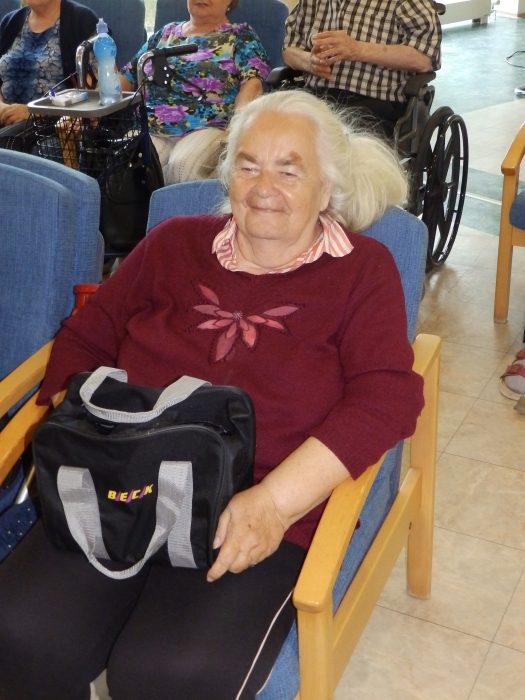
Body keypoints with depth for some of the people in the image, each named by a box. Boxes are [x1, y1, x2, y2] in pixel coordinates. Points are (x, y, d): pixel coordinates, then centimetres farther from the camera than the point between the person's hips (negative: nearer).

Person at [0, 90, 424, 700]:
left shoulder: (363, 270, 7)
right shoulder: (174, 244, 17)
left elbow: (386, 397, -6)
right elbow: (85, 338, 19)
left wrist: (276, 501, -18)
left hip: (262, 518, -2)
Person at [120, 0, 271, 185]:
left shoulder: (241, 36, 12)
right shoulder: (166, 33, 25)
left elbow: (253, 81, -5)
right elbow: (127, 78, 26)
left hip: (208, 127, -3)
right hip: (150, 129, 3)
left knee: (184, 164, -35)